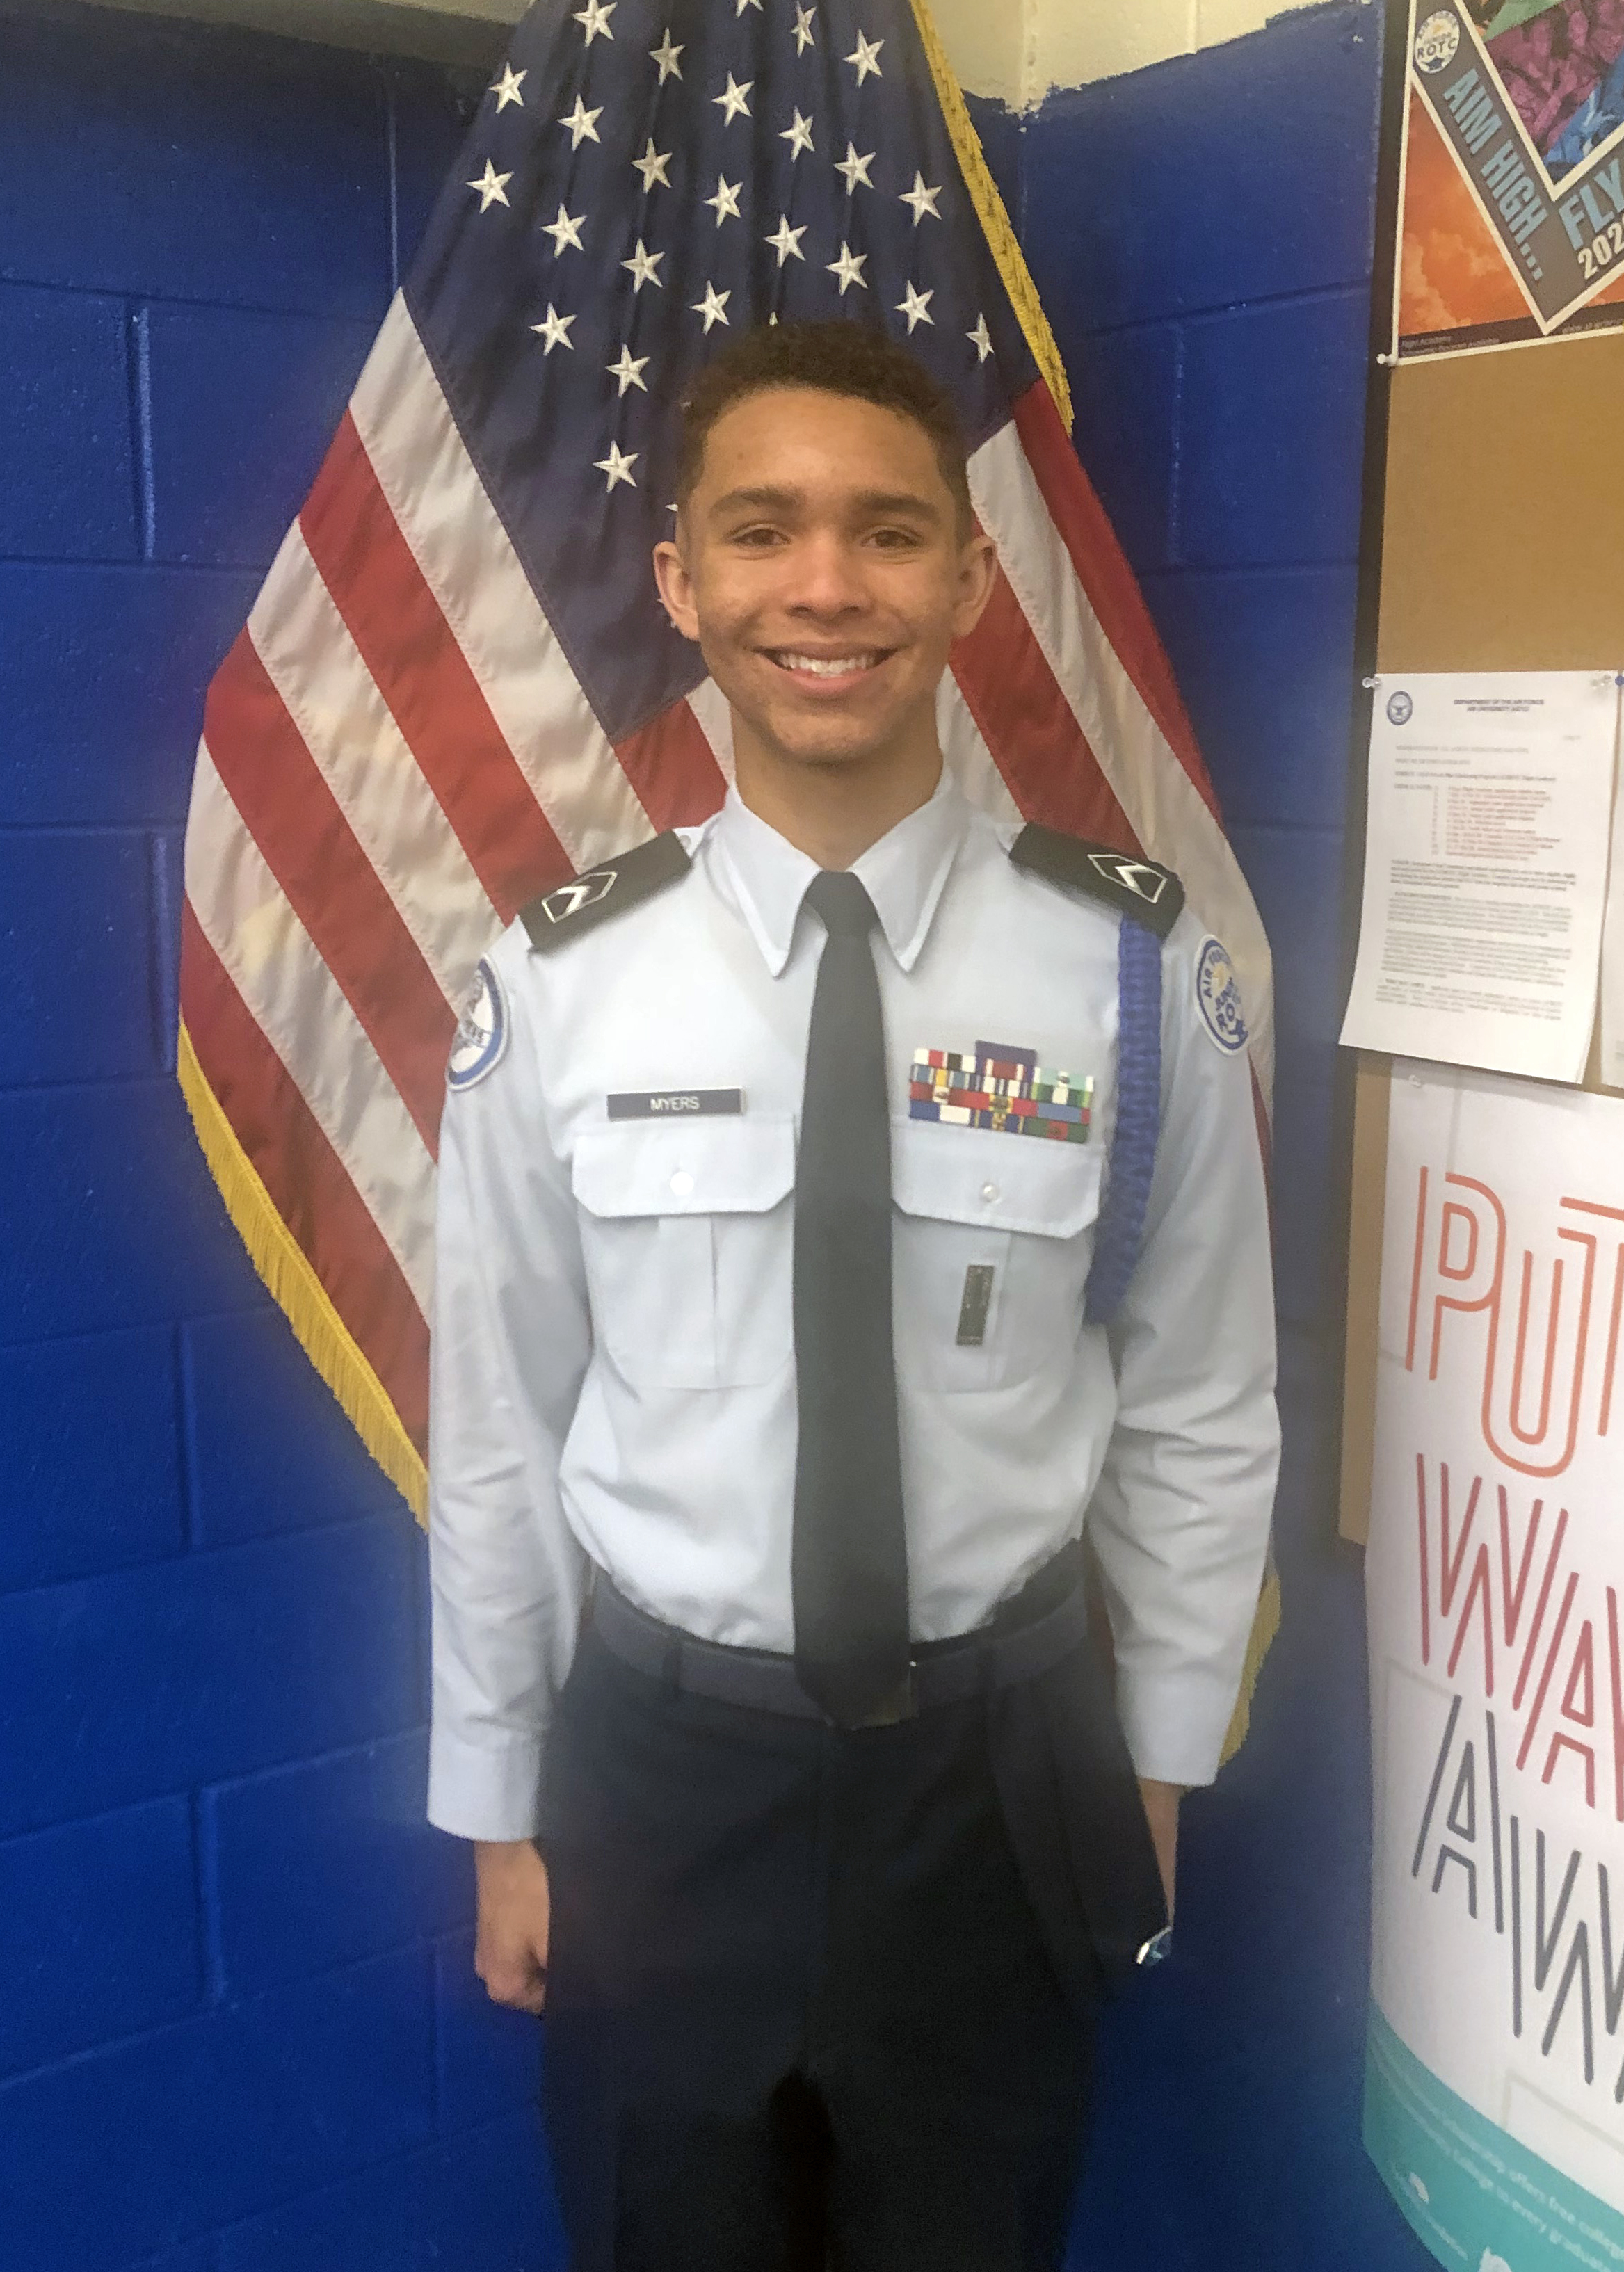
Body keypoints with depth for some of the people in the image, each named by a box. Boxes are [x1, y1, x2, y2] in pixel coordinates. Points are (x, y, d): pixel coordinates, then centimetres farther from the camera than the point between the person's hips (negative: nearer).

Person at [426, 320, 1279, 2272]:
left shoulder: (1135, 967, -12)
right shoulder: (559, 983, -10)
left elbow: (1199, 1401, -2)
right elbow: (496, 1422, -2)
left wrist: (1162, 1760, 6)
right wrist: (499, 1813, 5)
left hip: (1003, 1764, 0)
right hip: (662, 1760, 1)